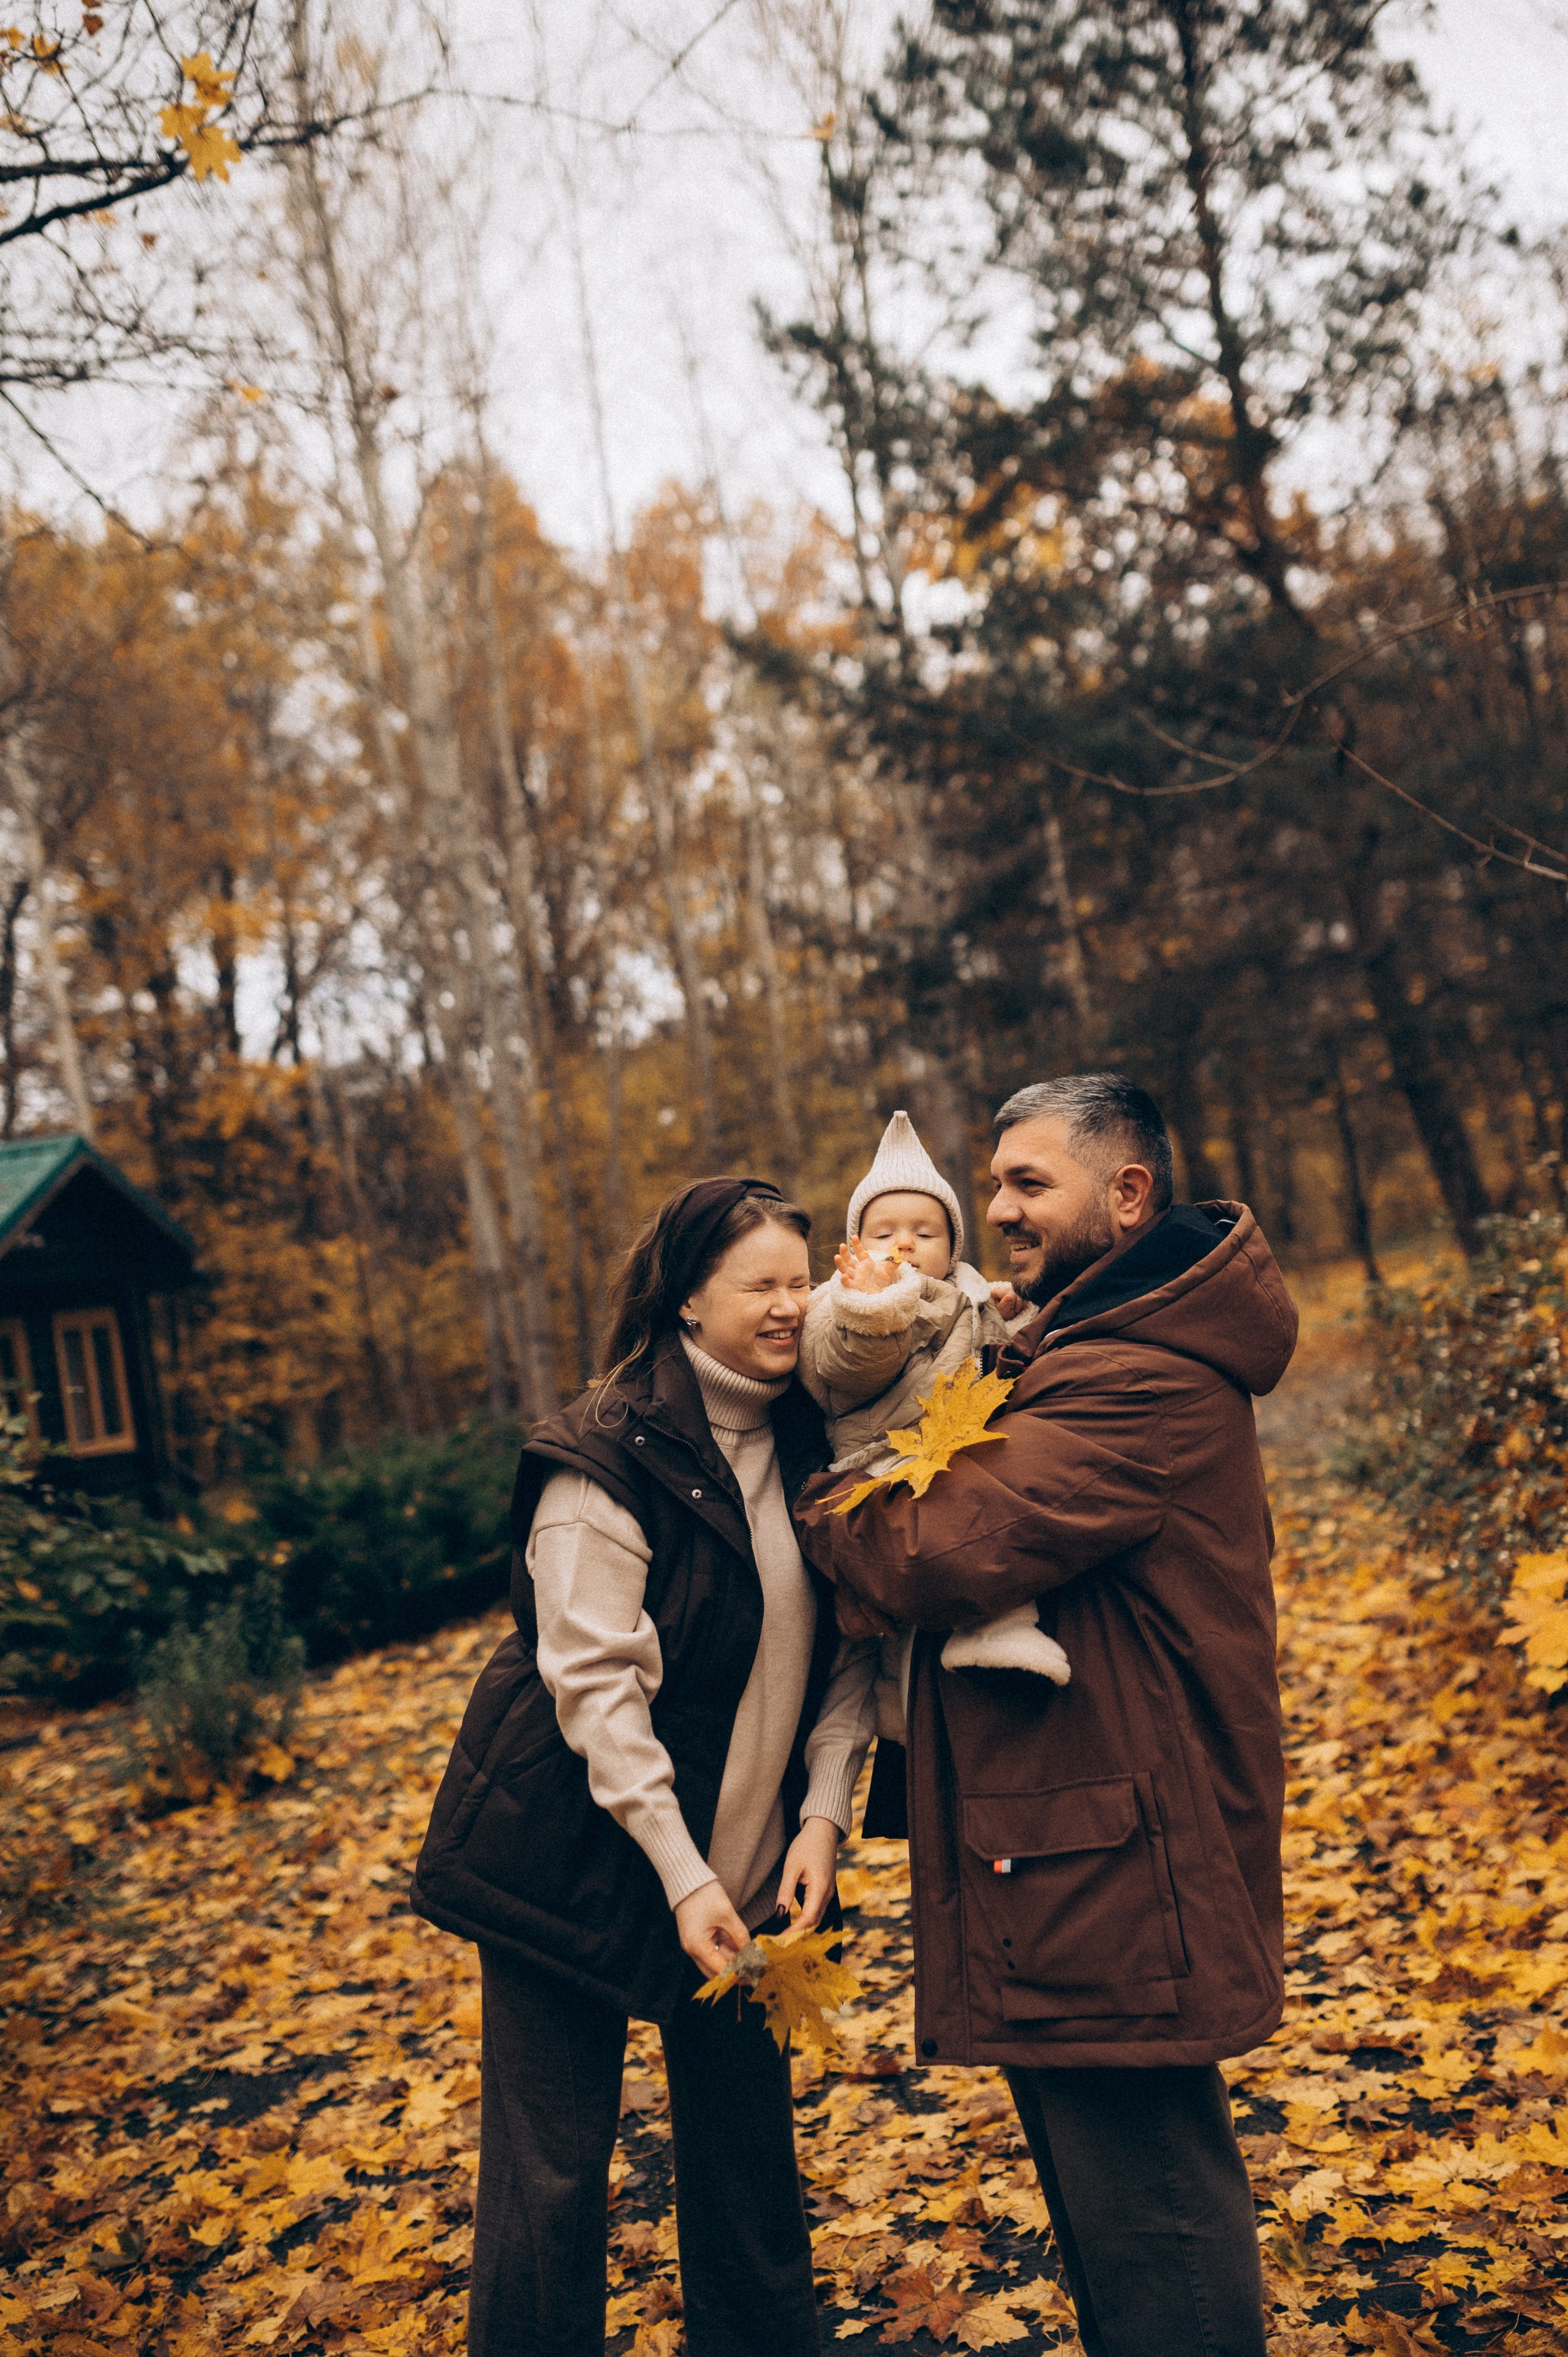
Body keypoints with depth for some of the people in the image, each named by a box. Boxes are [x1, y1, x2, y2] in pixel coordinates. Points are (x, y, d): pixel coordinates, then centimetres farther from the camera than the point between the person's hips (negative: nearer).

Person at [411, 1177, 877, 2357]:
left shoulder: (813, 1443, 1)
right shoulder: (606, 1458, -16)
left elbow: (848, 1649, 2)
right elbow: (594, 1681, -18)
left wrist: (824, 1812, -9)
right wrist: (681, 1873, -20)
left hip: (749, 1862, 5)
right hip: (577, 1857, -5)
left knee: (750, 2148, 13)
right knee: (551, 2169, 5)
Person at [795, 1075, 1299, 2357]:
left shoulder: (1143, 1380, -22)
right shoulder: (1087, 1345, 15)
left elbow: (953, 1550, -26)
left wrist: (826, 1512, -7)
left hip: (1113, 1866, -11)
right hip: (1082, 1856, 11)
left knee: (1148, 2228, 3)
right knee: (1134, 2199, 23)